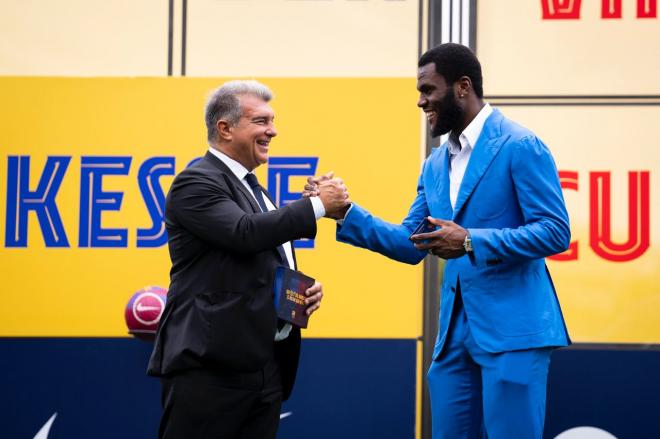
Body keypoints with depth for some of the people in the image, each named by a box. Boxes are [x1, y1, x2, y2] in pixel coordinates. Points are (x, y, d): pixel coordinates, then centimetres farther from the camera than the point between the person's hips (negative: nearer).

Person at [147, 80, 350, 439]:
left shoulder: (253, 190, 21)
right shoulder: (197, 182, -8)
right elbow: (244, 233, -23)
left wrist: (305, 290, 8)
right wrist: (318, 205, -16)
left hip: (267, 367, 9)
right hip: (210, 366, -9)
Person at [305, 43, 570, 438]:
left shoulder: (520, 146, -9)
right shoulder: (435, 165, 15)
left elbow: (555, 232, -15)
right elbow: (410, 244, 14)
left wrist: (471, 242, -23)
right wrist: (345, 211, 3)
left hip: (512, 328, -7)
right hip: (455, 331, 8)